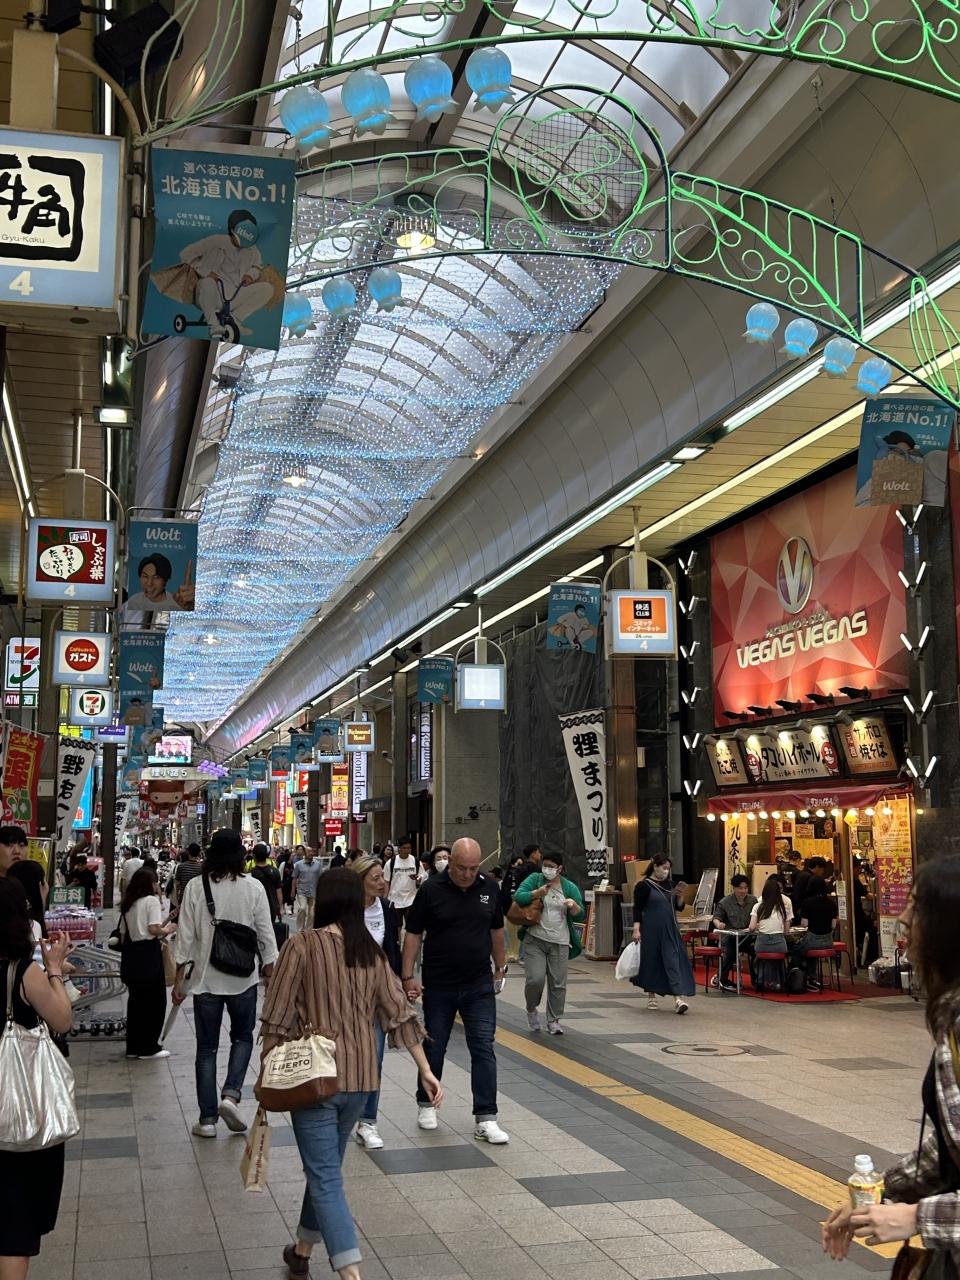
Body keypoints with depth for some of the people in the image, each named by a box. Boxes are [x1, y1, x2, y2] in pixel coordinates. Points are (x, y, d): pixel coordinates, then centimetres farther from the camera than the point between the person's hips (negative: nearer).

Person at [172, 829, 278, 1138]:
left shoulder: (195, 887, -7)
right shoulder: (253, 888, -8)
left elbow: (185, 936, -5)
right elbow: (266, 936, -4)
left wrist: (179, 980, 3)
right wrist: (270, 975, 8)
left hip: (205, 979, 0)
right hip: (243, 977, 0)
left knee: (207, 1047, 11)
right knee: (242, 1037, 20)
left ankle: (207, 1118, 12)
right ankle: (230, 1095, 0)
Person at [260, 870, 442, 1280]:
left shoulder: (302, 944, -11)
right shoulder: (372, 951, 2)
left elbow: (277, 1015, -11)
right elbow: (398, 1012, 1)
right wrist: (426, 1070, 6)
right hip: (360, 1077, 5)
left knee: (325, 1177, -3)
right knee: (325, 1166, 23)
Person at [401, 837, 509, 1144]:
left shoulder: (489, 888, -1)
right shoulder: (431, 890, -10)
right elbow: (413, 934, -5)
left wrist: (500, 968, 14)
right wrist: (407, 977, -9)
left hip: (479, 985, 2)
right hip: (438, 986, -1)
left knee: (483, 1049, -3)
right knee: (434, 1048, 12)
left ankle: (485, 1119, 1)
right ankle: (426, 1104, 32)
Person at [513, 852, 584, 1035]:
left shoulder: (570, 887, 8)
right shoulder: (534, 879, 3)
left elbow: (580, 916, 7)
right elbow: (518, 897, -9)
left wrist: (574, 905, -15)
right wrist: (537, 893, -23)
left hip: (559, 944, 2)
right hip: (534, 940, -2)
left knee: (558, 983, 2)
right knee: (535, 979, -11)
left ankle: (554, 1020, 15)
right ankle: (532, 1009, 17)